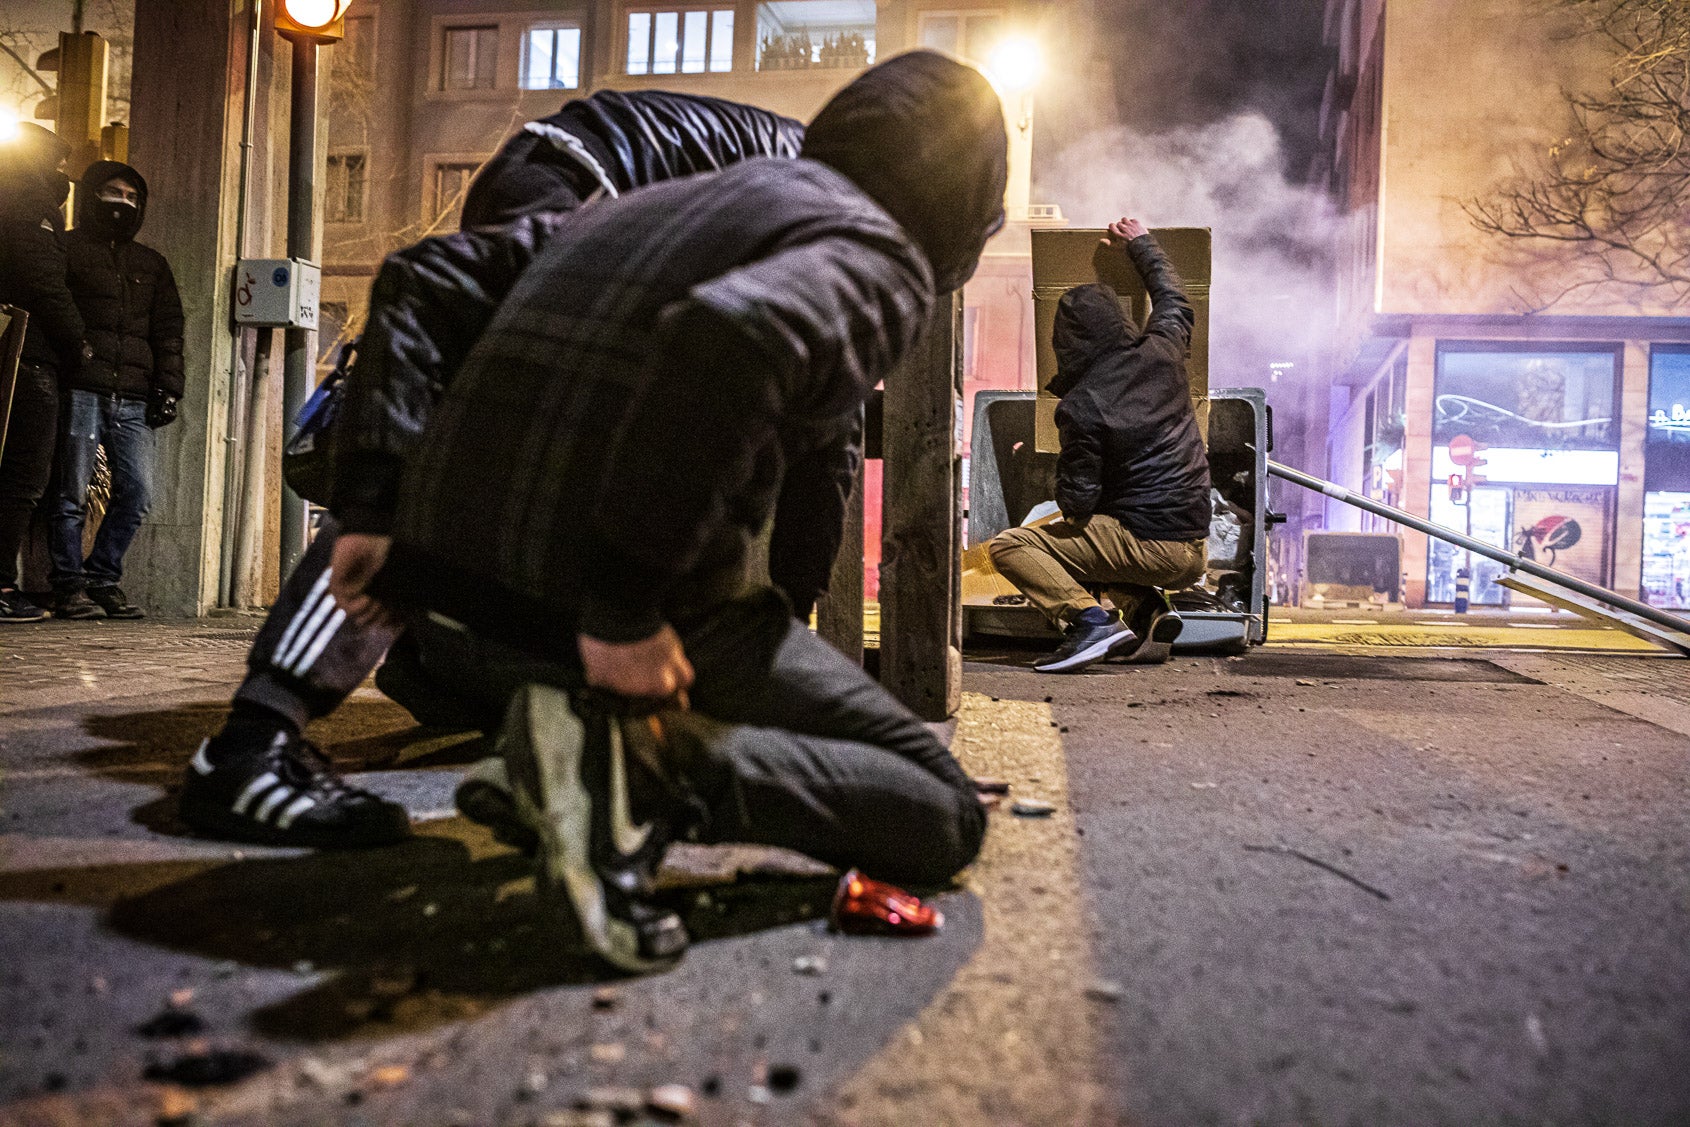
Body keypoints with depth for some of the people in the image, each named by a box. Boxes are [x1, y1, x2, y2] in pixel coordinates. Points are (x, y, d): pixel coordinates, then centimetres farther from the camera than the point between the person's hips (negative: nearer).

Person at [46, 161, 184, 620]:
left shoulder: (152, 264, 24)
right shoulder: (67, 249, 10)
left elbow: (169, 331, 20)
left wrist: (168, 387, 9)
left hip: (133, 399, 4)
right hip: (80, 389, -4)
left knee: (137, 492, -4)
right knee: (71, 493, -4)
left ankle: (103, 578, 9)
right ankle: (70, 587, 2)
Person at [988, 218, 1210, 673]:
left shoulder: (1080, 406, -15)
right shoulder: (1161, 353, 1)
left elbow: (1077, 502, -13)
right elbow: (1172, 298, 25)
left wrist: (1067, 502, 10)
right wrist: (1140, 243, 37)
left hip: (1146, 545, -7)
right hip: (1195, 555, 7)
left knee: (1008, 545, -3)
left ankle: (1090, 619, -19)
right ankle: (1149, 608, 9)